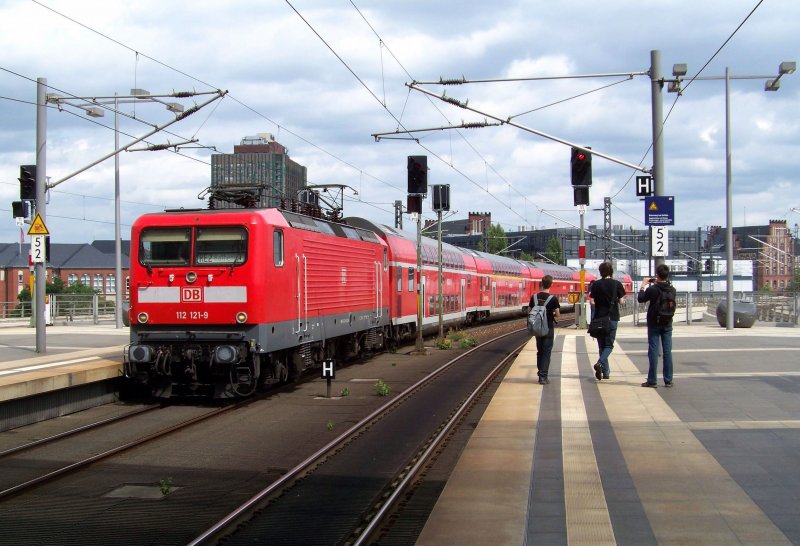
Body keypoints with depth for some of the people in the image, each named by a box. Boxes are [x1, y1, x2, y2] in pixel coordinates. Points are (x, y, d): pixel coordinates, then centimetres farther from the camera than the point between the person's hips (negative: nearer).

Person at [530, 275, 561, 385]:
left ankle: (540, 372, 24)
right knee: (546, 352, 1)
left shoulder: (534, 297, -2)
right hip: (548, 329, -4)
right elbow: (558, 315, -10)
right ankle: (543, 377, -2)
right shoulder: (553, 298, -12)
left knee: (539, 351, 17)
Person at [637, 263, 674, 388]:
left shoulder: (652, 289, -14)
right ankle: (668, 380, 8)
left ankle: (652, 380, 1)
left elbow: (640, 299, -1)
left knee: (653, 351, 0)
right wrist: (657, 284, 16)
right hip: (667, 323, 3)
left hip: (654, 323, -3)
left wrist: (643, 286, 11)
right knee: (667, 351, 6)